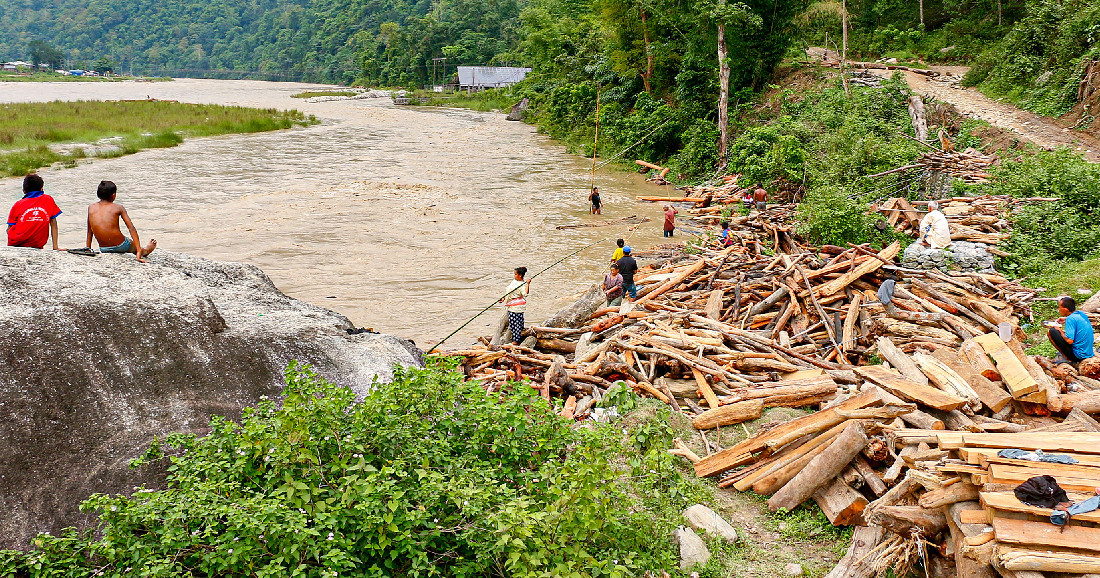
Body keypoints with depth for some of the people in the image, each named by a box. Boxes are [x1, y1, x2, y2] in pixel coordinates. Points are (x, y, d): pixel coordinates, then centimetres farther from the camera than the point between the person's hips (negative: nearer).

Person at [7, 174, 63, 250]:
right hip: (37, 247, -2)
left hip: (16, 244, 2)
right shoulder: (49, 200, 8)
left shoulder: (18, 205, 6)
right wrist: (55, 247, 10)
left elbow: (9, 229, 5)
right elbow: (53, 224, 8)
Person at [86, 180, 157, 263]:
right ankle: (144, 251, 59)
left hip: (103, 249, 3)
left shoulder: (91, 207, 3)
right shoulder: (118, 208, -6)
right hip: (120, 246, -3)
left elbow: (89, 231, 10)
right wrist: (139, 251, -11)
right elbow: (132, 228, -11)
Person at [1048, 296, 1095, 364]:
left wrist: (1060, 331, -9)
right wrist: (1066, 319, 22)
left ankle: (1066, 358, -5)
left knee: (1051, 332, -8)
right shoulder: (1082, 314, 4)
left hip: (1078, 356, -9)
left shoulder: (1070, 319, -20)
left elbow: (1069, 340, -25)